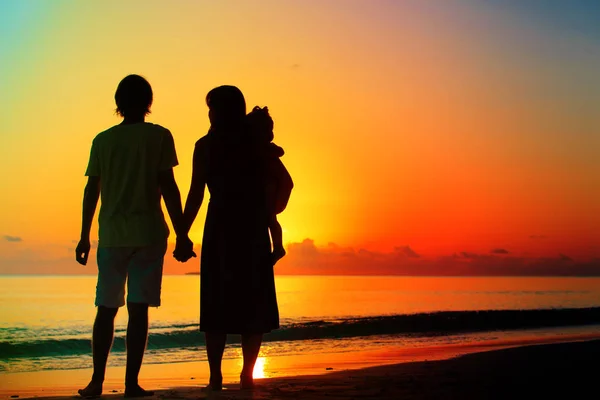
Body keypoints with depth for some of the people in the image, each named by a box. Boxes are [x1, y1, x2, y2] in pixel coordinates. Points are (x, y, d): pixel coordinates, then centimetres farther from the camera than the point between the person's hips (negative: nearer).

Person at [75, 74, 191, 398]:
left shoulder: (102, 140, 8)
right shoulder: (159, 136, 0)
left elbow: (91, 191, 7)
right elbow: (168, 187, -5)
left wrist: (84, 236, 13)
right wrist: (181, 233, -2)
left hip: (111, 235, 2)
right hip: (148, 234, -2)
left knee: (106, 308, 10)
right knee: (138, 309, -1)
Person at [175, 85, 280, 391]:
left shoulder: (205, 146, -2)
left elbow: (196, 194, -6)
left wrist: (182, 235, -2)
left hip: (220, 228, -1)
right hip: (253, 228, 2)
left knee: (217, 303, 5)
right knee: (254, 303, 7)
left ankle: (216, 377, 1)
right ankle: (247, 374, 3)